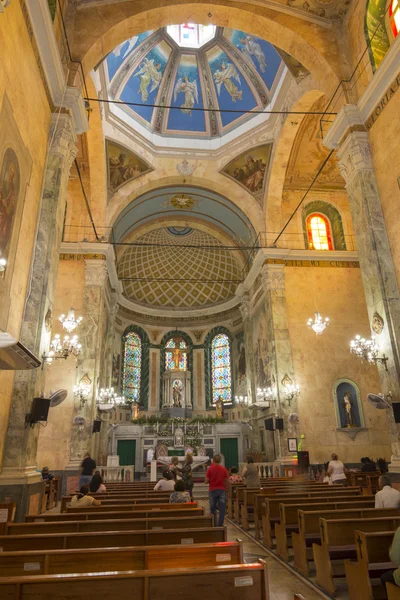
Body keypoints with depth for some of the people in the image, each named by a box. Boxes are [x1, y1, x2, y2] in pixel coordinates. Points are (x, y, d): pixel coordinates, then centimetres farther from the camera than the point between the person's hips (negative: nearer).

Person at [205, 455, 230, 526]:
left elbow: (206, 481, -8)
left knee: (213, 509, 12)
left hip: (212, 490, 0)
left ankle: (214, 526, 15)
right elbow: (227, 482, -1)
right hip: (222, 490, 0)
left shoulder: (210, 469, -6)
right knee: (222, 509, 6)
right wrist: (226, 488, 15)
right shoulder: (224, 469, -2)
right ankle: (220, 525, 4)